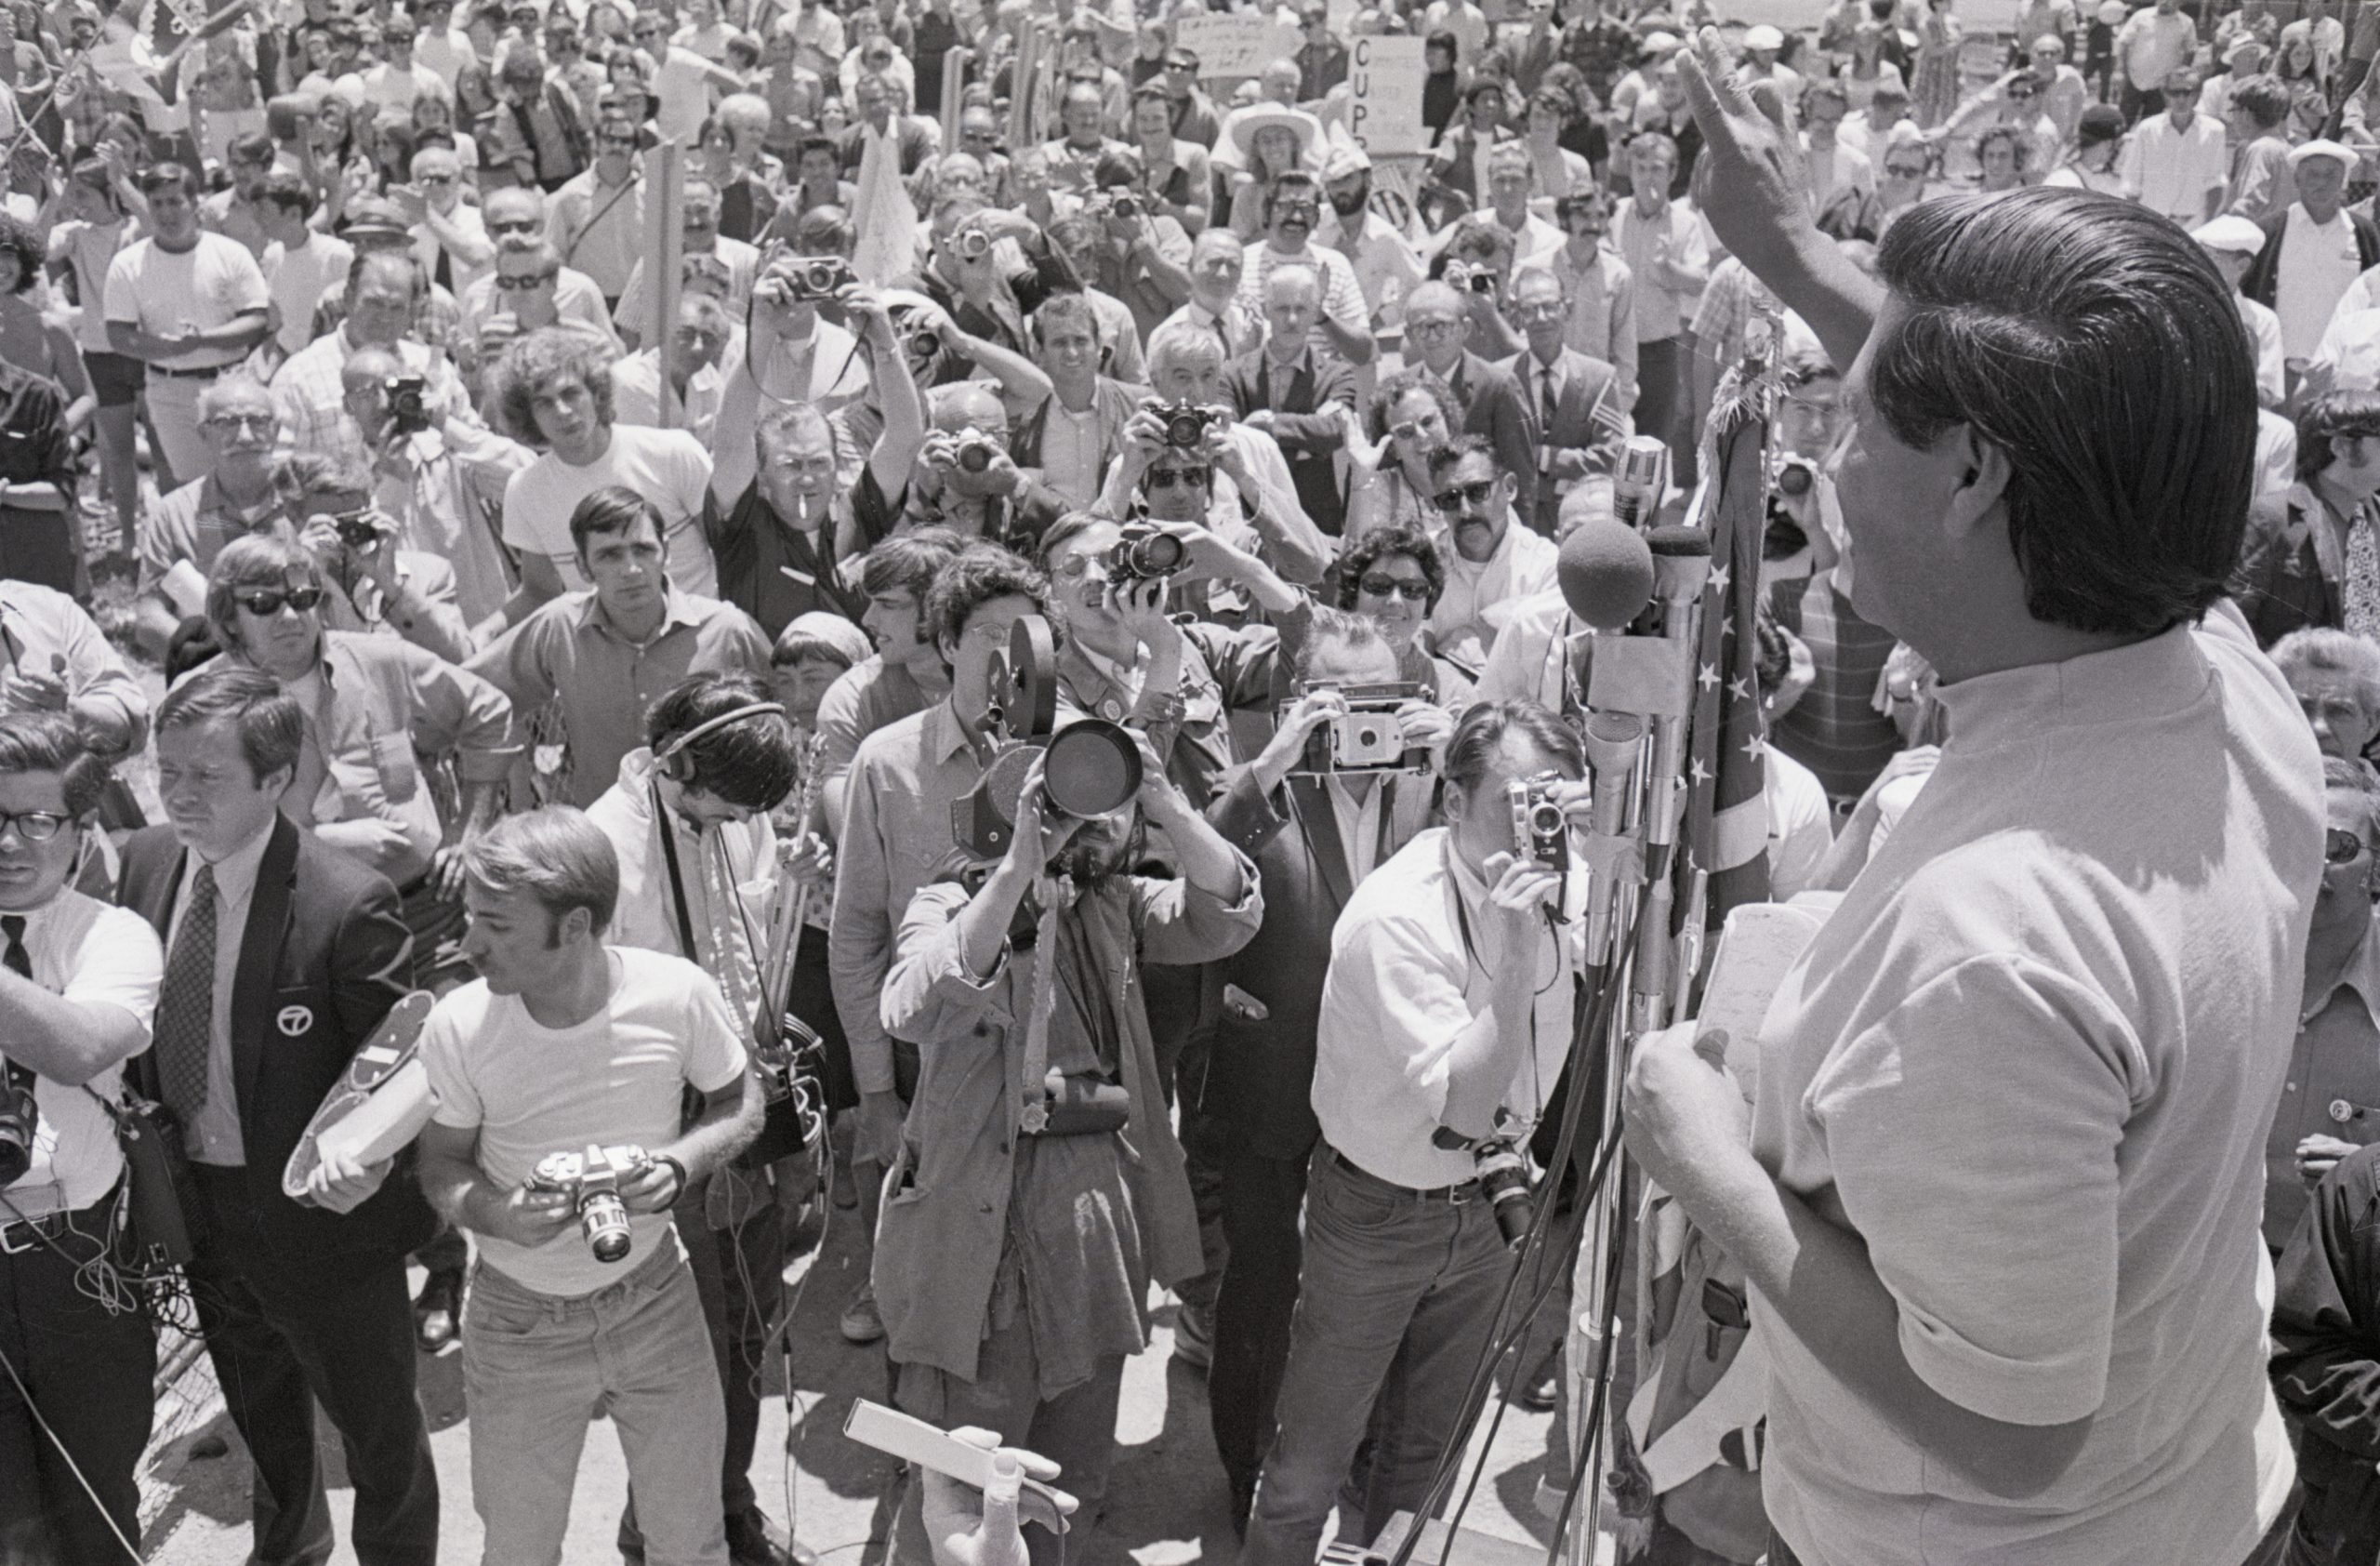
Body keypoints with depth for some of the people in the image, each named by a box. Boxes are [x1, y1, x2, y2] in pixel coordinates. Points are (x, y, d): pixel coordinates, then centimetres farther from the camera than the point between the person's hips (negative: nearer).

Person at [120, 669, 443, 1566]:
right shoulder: (145, 859, -6)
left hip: (316, 1214, -6)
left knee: (377, 1427, 15)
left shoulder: (349, 903, -26)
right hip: (195, 1198, 6)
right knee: (262, 1415, 30)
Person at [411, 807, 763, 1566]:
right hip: (517, 1322, 0)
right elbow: (441, 1163, -3)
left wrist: (679, 1164, -22)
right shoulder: (459, 1026, -19)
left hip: (654, 1300, 0)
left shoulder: (677, 995, -20)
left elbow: (739, 1103, -2)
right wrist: (494, 1212, -25)